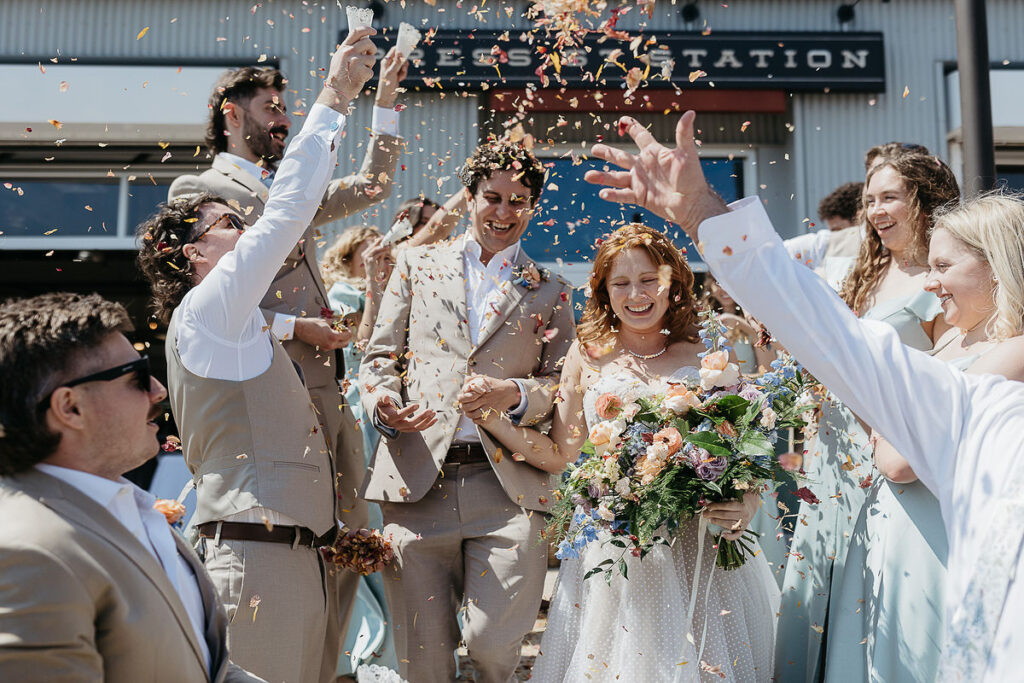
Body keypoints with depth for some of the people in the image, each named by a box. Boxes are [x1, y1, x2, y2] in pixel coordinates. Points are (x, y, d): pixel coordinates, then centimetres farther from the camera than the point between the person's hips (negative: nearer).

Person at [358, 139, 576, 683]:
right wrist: (383, 404, -8)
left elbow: (564, 389, 10)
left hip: (509, 490, 0)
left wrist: (514, 393, -11)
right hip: (418, 482, 1)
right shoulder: (416, 265, 16)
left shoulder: (550, 293, 16)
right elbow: (379, 357, 14)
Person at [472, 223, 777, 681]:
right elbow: (559, 454, 4)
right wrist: (489, 416, -5)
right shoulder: (588, 356, 3)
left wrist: (747, 501, -14)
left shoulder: (705, 357, 1)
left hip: (698, 546, 0)